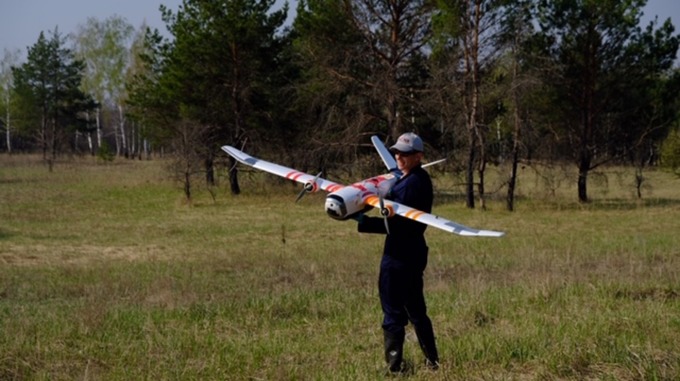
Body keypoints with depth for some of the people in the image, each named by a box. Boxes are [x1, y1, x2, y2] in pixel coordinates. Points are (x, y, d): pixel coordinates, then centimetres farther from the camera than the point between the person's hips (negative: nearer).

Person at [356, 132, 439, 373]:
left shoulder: (412, 184, -18)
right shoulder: (420, 179, 13)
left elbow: (397, 224, -24)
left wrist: (363, 222, -26)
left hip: (400, 254, -11)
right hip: (413, 252, 11)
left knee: (393, 311, -3)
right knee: (416, 310, 19)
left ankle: (394, 365, 1)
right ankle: (432, 361, 26)